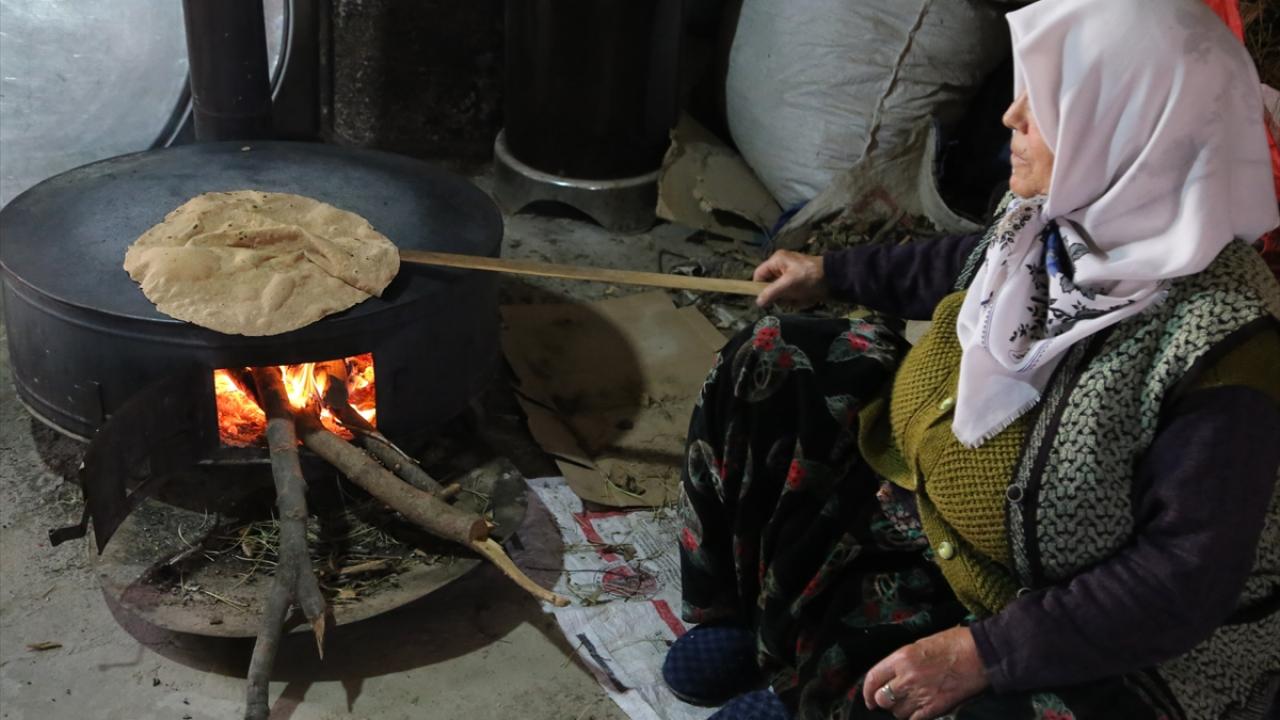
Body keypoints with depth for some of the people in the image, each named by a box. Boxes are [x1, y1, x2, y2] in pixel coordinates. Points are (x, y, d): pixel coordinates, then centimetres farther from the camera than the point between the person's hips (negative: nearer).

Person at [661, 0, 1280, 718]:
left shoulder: (1222, 354, -34)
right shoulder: (1066, 214, -13)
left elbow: (1189, 576, -28)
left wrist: (984, 654, -29)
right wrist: (833, 269, 22)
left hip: (1071, 612, -7)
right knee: (768, 366, 5)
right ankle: (746, 612, 17)